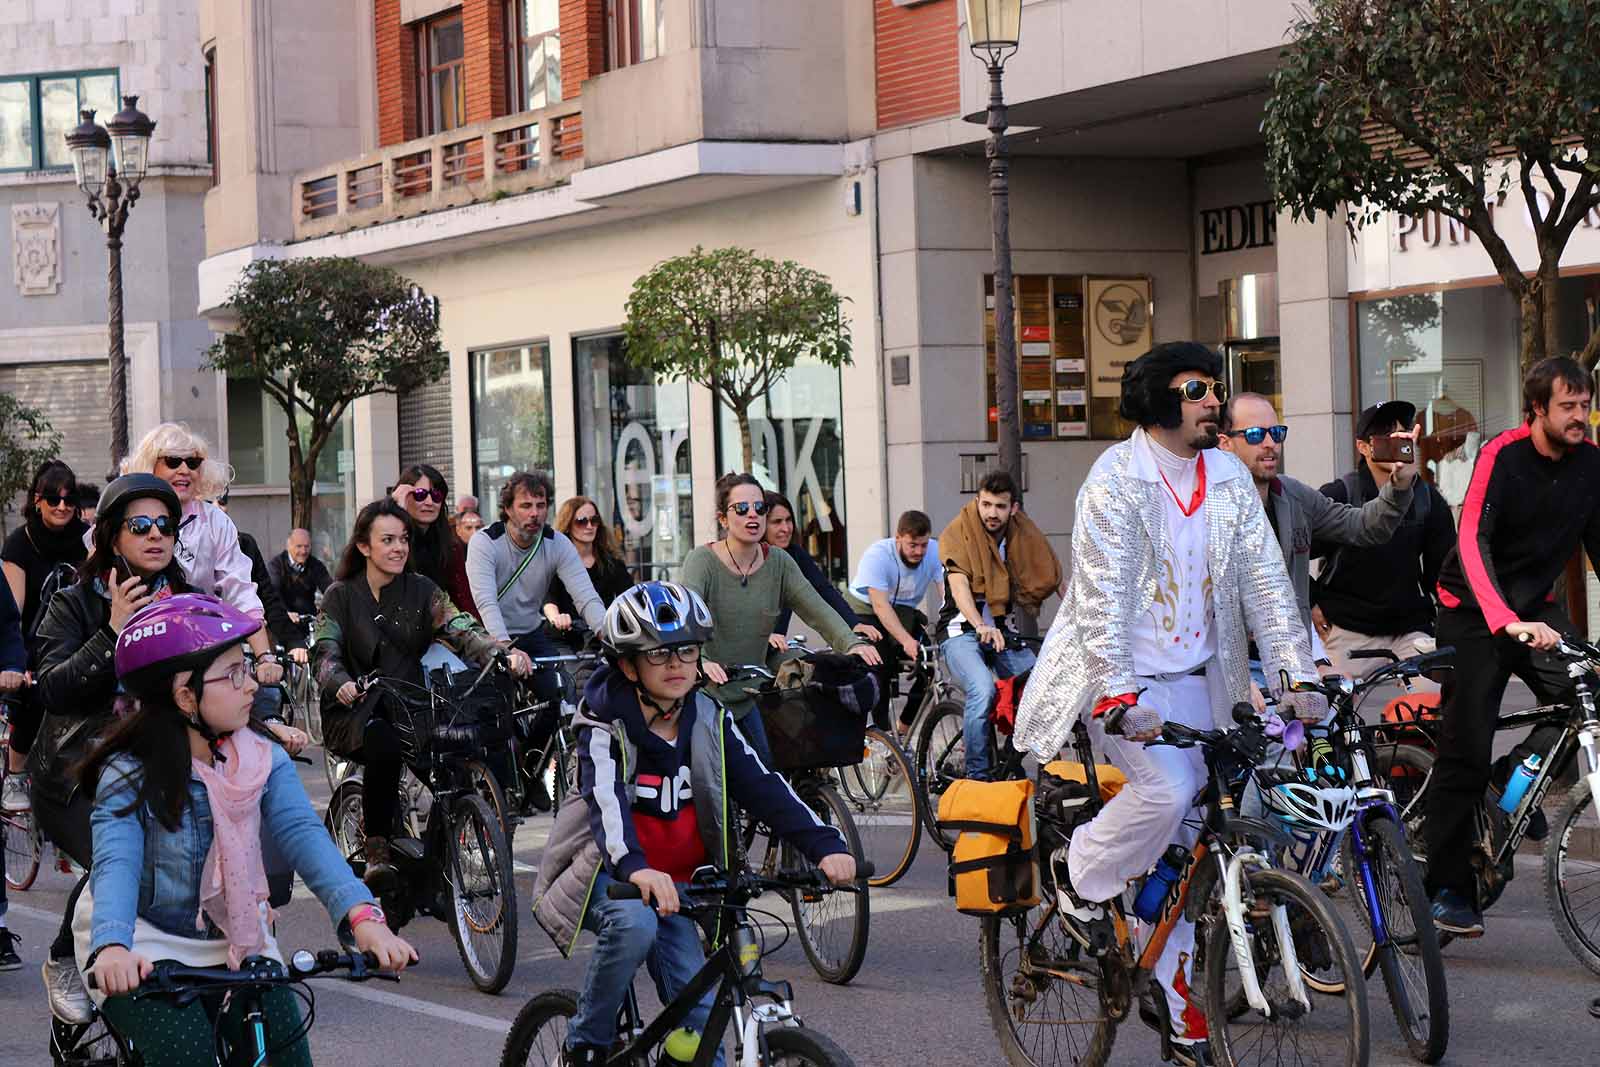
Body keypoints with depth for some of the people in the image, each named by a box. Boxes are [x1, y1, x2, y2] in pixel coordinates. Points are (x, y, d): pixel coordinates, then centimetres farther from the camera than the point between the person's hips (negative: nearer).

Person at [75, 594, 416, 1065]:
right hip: (149, 949, -4)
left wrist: (363, 916, -37)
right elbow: (116, 863, -30)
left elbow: (302, 834, -19)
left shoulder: (264, 761, -5)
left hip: (235, 942, 4)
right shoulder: (128, 775, -16)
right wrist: (113, 948, -51)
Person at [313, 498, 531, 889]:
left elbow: (462, 631, -5)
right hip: (355, 712, -2)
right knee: (384, 747, -37)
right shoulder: (340, 596, 5)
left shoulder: (422, 591, 10)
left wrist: (502, 653, -26)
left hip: (409, 708, 2)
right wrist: (341, 684, -32)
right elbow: (325, 653, -8)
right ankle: (376, 851, -23)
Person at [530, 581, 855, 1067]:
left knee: (700, 1014, -10)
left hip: (676, 881, 4)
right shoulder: (605, 726, -14)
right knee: (634, 922, -36)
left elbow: (764, 787, -9)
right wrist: (637, 869, -51)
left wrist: (825, 846, -25)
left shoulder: (711, 722, 0)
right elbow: (606, 800, -32)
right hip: (605, 873, -4)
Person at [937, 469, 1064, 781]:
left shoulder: (1023, 534, 2)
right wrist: (980, 626, -40)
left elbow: (1055, 579, 4)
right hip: (963, 630, -5)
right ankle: (976, 775, -20)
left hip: (1001, 630, 5)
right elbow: (959, 585, -24)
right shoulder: (958, 532, -11)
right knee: (983, 691, -30)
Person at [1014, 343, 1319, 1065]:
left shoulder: (1230, 479, 7)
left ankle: (1180, 1008, 13)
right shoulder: (1116, 478, -11)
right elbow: (1103, 596, -19)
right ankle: (1080, 874, 0)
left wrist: (1299, 675, -5)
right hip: (1122, 678, -6)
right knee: (1167, 790, -29)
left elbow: (1266, 581, 5)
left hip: (1197, 680, 6)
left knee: (1191, 841, 3)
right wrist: (1119, 696, -28)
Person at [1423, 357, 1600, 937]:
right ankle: (1447, 887, 1)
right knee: (1466, 747, -6)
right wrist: (1508, 622, -43)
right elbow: (1472, 542, -29)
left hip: (1536, 606, 5)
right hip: (1476, 609, -5)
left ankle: (1516, 778, 8)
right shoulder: (1503, 455, -19)